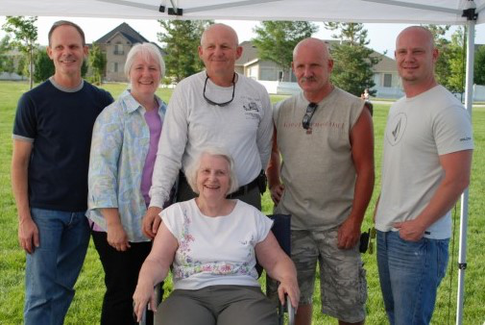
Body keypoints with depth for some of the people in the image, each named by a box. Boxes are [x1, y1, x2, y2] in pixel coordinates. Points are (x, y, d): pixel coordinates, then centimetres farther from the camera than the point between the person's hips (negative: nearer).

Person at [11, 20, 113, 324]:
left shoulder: (102, 101, 3)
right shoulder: (33, 100, -4)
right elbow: (20, 162, -3)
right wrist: (24, 217, -9)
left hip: (83, 210, 3)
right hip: (44, 209, -3)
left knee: (64, 287, 12)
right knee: (41, 292, -1)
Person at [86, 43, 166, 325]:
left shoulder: (168, 114, 8)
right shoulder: (114, 114, -7)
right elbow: (101, 169, -12)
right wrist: (113, 223, -17)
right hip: (121, 223, -5)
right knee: (121, 294, 3)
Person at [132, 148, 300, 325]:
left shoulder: (251, 215, 12)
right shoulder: (177, 214, 11)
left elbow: (277, 260, 14)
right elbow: (157, 260, 2)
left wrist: (289, 278, -9)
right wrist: (145, 282, -20)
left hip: (242, 294, 1)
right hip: (190, 295, 0)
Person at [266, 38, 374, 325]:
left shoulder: (354, 110, -6)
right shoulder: (282, 111, 5)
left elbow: (365, 169, -7)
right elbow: (271, 153, 23)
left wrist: (355, 220, -10)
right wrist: (273, 184, 8)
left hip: (338, 225, -3)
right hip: (291, 222, 3)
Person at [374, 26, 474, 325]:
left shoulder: (447, 110, -15)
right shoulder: (398, 107, 12)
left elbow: (458, 179, -19)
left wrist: (419, 225, -18)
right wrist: (382, 209, 12)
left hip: (419, 238, -8)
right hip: (386, 232, 9)